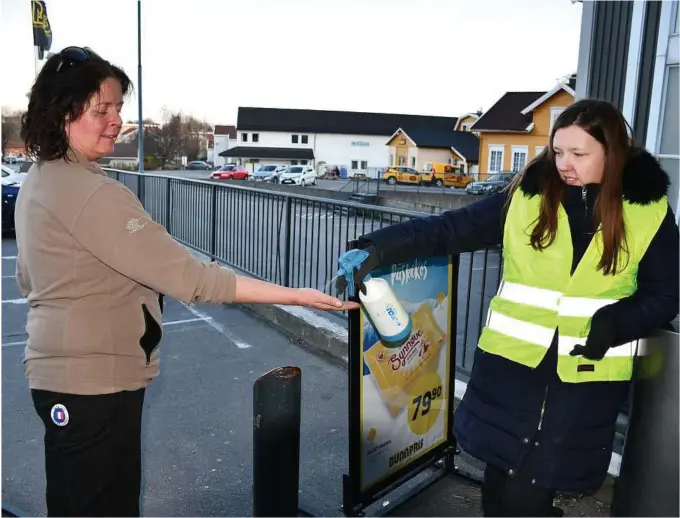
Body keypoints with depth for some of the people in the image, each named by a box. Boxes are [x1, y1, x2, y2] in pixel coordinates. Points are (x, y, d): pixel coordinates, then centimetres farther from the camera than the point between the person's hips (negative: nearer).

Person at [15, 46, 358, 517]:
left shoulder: (38, 180, 6)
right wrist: (297, 296, -27)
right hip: (93, 381, -9)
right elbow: (187, 277, -29)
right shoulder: (91, 193, -25)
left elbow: (29, 279, 17)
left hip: (62, 373, 10)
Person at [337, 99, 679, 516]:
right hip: (512, 361, 1)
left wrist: (615, 323, -16)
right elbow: (447, 229, -8)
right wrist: (378, 248, -21)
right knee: (501, 478, 12)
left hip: (588, 374, -1)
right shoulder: (526, 197, -3)